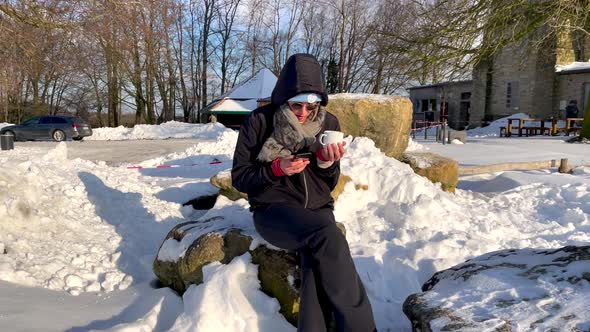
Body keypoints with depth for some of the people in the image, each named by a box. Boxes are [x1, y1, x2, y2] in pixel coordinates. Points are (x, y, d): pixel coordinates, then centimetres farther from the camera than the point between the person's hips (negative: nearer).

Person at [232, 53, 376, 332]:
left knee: (318, 264, -30)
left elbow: (329, 185, 8)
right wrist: (277, 169, -19)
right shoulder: (259, 121, -5)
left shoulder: (328, 124, 4)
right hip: (273, 209, -3)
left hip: (316, 209, 3)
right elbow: (239, 177, -2)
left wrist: (326, 160, -14)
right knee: (328, 235, -32)